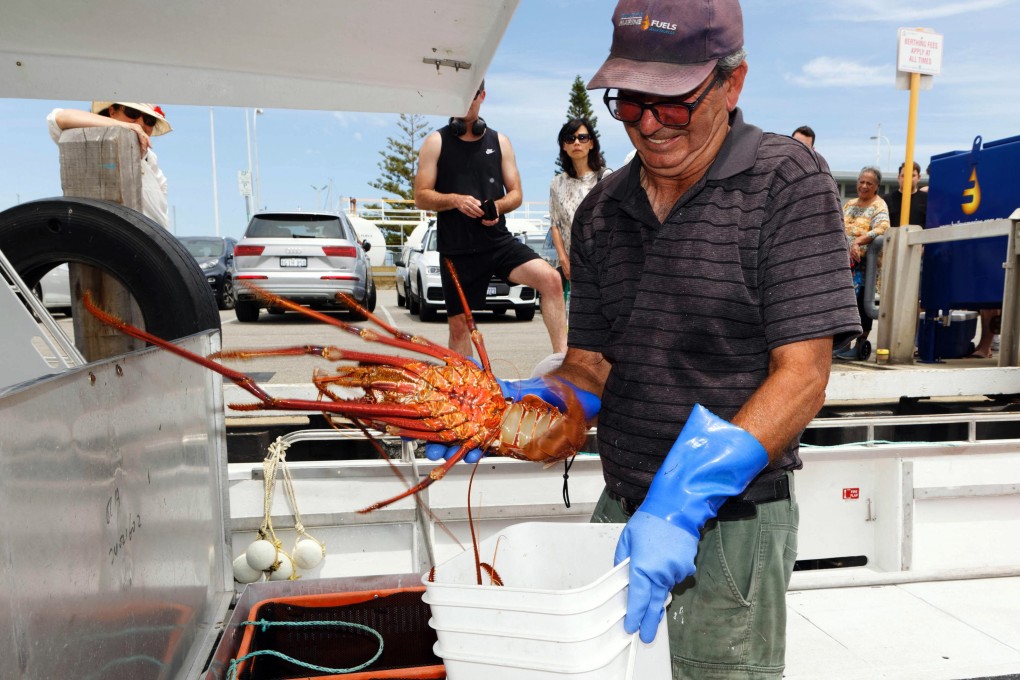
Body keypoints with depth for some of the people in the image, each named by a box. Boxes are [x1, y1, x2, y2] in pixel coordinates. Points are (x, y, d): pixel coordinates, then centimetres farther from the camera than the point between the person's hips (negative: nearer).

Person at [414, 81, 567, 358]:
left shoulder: (499, 141, 11)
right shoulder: (436, 142, 5)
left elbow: (516, 193, 12)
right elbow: (421, 197, 1)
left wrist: (498, 206, -11)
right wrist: (455, 200, -18)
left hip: (498, 241, 1)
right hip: (457, 250, -1)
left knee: (550, 278, -22)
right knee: (459, 325, 5)